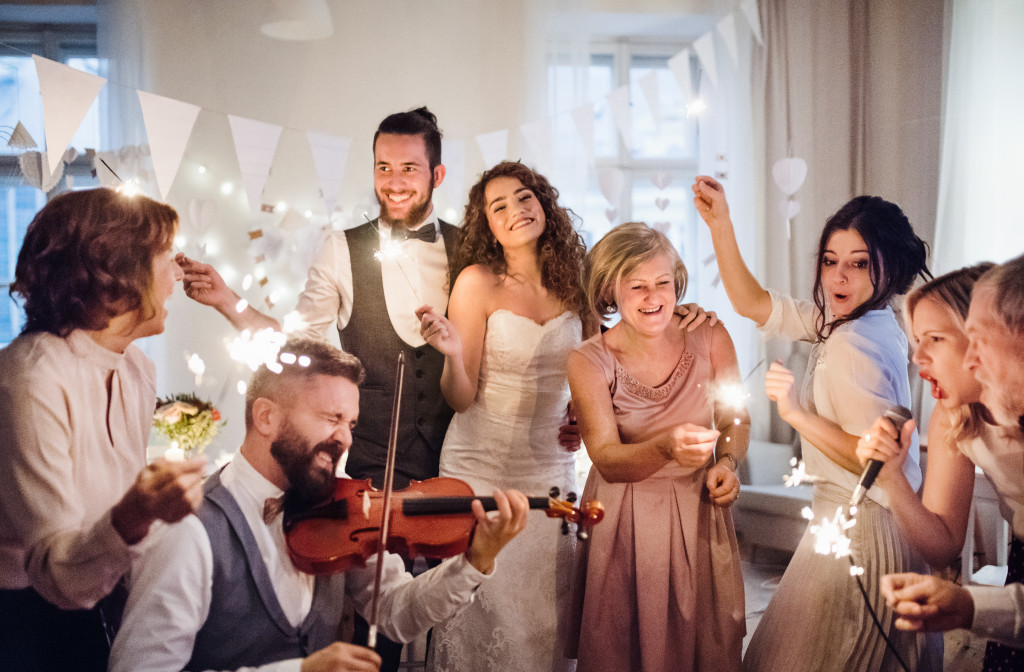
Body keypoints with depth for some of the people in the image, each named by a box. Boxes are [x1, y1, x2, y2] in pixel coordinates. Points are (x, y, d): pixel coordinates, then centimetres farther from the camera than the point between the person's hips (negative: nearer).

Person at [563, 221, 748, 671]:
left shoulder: (709, 337, -7)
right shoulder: (589, 361, -12)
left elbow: (736, 420, 7)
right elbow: (607, 460, -19)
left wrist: (727, 464, -14)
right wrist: (666, 447, -38)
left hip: (700, 514, 2)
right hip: (625, 526, -2)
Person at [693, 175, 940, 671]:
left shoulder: (852, 346, -24)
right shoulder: (849, 320, 4)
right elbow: (753, 303, 7)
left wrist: (796, 414, -29)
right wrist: (720, 222, 1)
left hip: (857, 531, -9)